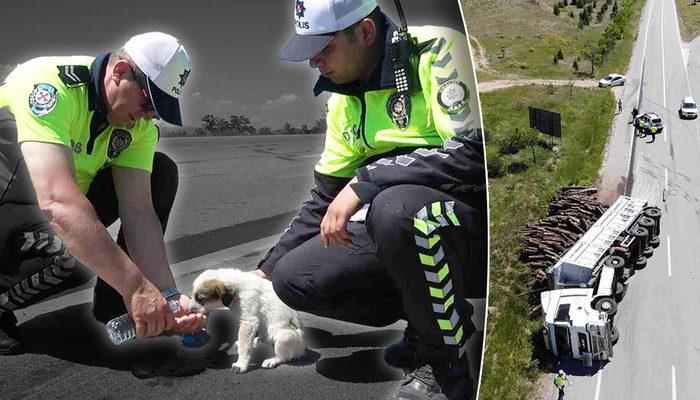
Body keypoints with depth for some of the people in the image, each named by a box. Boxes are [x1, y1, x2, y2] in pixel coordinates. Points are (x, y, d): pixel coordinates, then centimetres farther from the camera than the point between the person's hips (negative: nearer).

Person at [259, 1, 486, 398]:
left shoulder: (436, 50, -15)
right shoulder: (346, 101, 9)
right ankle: (431, 319, 10)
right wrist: (266, 271, 14)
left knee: (395, 208, -38)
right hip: (407, 230, 8)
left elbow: (475, 153, -28)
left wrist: (363, 183, -27)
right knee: (293, 278, -3)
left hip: (483, 220, -7)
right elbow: (326, 199, 15)